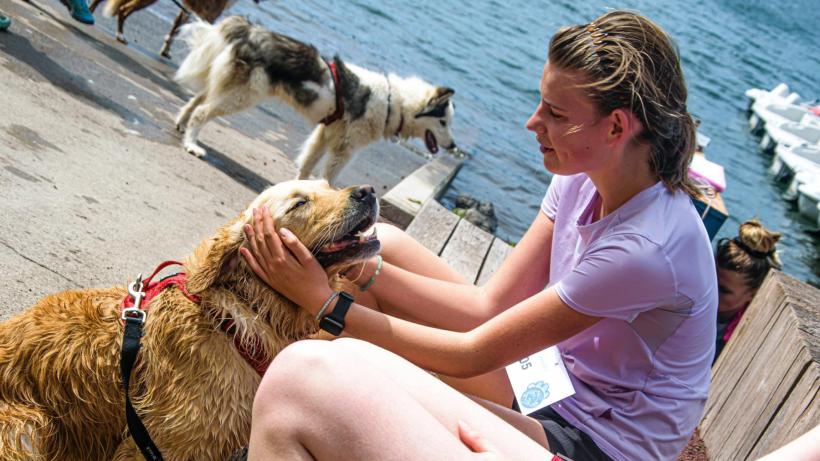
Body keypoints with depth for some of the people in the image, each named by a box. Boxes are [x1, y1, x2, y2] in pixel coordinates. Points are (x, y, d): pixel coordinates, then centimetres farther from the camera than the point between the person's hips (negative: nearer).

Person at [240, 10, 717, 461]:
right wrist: (367, 269, -13)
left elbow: (473, 355, -22)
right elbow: (489, 305, -1)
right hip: (560, 395, 9)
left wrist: (327, 303, -19)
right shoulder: (583, 180, -3)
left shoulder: (646, 247, -28)